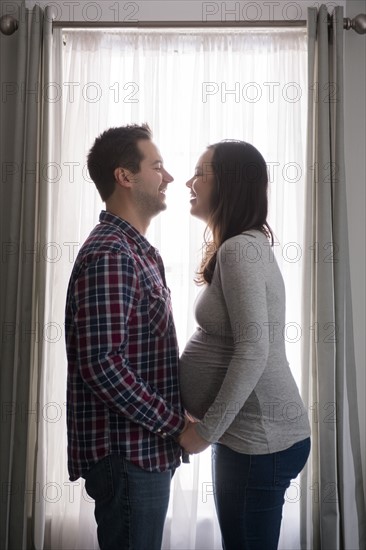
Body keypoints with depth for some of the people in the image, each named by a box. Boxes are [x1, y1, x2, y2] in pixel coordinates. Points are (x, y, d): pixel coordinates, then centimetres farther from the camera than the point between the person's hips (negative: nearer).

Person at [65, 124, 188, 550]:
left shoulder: (137, 252, 13)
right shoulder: (108, 255, -19)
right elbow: (101, 364, -26)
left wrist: (173, 421, 11)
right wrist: (175, 424, -18)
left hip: (146, 449, 10)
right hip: (125, 454, -9)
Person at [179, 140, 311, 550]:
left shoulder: (240, 249, -17)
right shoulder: (244, 245, 13)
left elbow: (254, 351, -24)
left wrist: (206, 431, -17)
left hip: (260, 437, -9)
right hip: (248, 431, 9)